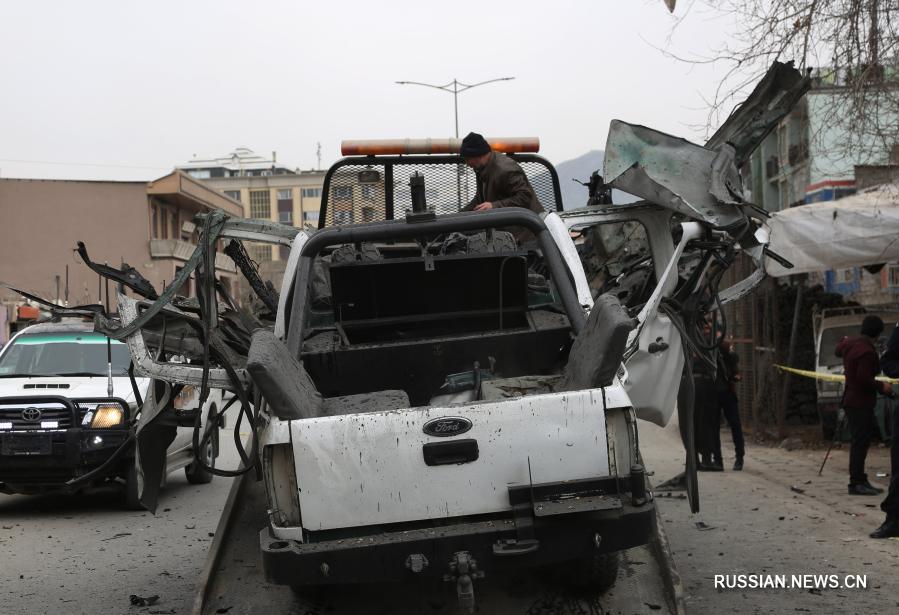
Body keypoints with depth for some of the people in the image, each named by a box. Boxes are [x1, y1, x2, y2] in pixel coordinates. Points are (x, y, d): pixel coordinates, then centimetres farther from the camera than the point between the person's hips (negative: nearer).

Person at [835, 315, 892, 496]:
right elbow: (864, 380, -27)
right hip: (861, 403, -10)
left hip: (852, 400, 10)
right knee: (861, 442, -7)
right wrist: (881, 386, -13)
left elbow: (838, 350, 30)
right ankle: (857, 483, -5)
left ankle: (859, 481, 21)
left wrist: (843, 340, 51)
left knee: (859, 442, 15)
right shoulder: (868, 352, -22)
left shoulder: (850, 344, 7)